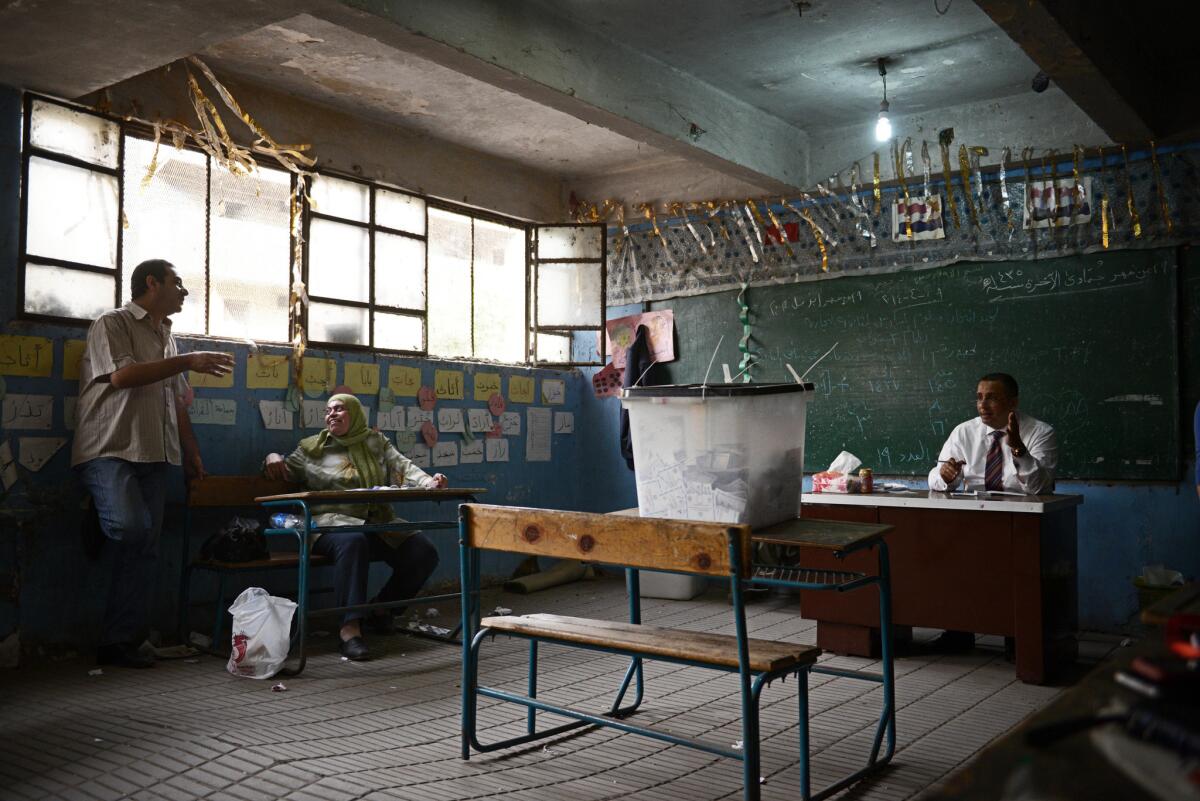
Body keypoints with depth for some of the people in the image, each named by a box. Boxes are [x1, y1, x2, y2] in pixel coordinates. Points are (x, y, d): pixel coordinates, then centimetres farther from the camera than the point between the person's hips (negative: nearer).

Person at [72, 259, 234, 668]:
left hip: (152, 455, 7)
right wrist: (187, 362, -14)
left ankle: (119, 643, 6)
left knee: (144, 547, 1)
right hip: (109, 449, -7)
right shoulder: (112, 323, 1)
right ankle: (99, 514, 5)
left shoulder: (166, 336, 22)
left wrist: (191, 451, 20)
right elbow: (121, 376, -15)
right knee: (131, 526, -30)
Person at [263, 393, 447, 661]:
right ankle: (349, 627, -39)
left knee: (424, 552, -17)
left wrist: (428, 482, -15)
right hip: (332, 520, -3)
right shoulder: (312, 447, 14)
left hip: (378, 523, 3)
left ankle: (381, 607, 6)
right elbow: (286, 472, 19)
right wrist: (272, 458, -4)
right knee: (352, 542, -39)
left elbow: (403, 467, 4)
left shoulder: (376, 442, 16)